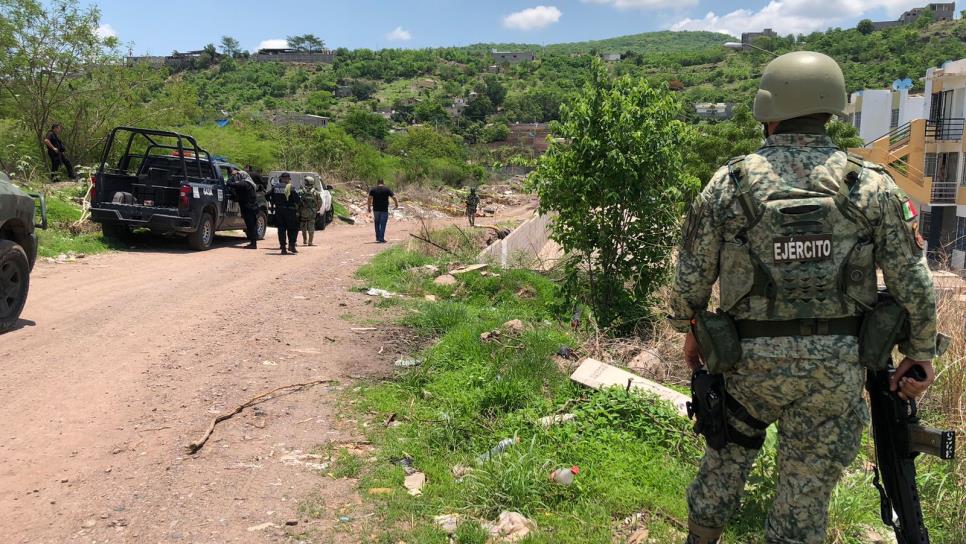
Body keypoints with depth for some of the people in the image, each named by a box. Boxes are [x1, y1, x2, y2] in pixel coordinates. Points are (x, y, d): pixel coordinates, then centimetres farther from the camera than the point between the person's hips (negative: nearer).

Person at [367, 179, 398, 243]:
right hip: (384, 209, -2)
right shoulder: (387, 189, 1)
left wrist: (369, 207, 0)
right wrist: (397, 204, 9)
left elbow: (369, 198, -5)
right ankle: (381, 239, -3)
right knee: (383, 224, 0)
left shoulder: (373, 189, 5)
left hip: (376, 209, 2)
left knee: (377, 223, 15)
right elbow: (394, 197, -5)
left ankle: (378, 238, 18)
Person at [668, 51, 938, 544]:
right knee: (807, 487, 13)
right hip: (836, 365, 0)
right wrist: (920, 350, 11)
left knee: (728, 455, 24)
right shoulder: (871, 184, -5)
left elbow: (691, 273, -1)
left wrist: (690, 329, 16)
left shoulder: (729, 183, -7)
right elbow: (913, 281, -3)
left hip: (752, 357, 1)